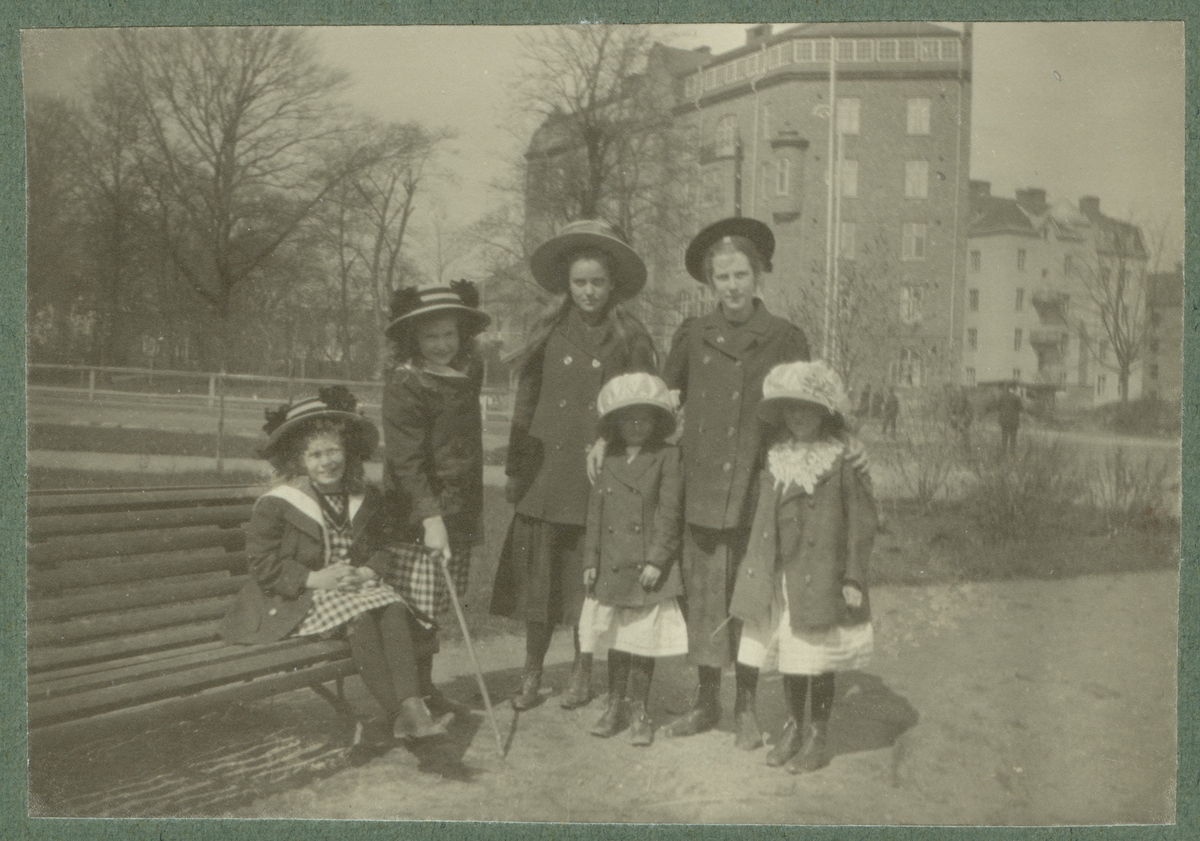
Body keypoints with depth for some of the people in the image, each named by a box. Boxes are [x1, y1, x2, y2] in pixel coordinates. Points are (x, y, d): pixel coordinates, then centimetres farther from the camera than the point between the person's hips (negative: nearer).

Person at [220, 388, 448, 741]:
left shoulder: (365, 499, 11)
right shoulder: (275, 505, -5)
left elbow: (380, 549, 17)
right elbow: (264, 566, -7)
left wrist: (366, 572, -6)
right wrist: (313, 579, -19)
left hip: (355, 586, 5)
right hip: (297, 604, -4)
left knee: (394, 608, -29)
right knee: (360, 618, -33)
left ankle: (412, 706, -38)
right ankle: (396, 713, -32)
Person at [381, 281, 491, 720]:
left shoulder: (469, 369, 9)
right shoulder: (405, 382, -12)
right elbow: (406, 458, -17)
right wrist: (431, 517, -24)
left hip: (461, 507, 7)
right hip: (419, 513, -7)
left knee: (446, 598, 11)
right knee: (423, 602, -5)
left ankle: (425, 688, 25)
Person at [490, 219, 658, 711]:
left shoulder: (631, 339, 2)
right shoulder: (549, 336, 7)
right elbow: (525, 405, 10)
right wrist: (516, 469, 6)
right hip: (547, 476, 2)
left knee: (590, 580, 6)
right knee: (538, 575, 2)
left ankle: (582, 671, 24)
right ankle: (532, 674, 17)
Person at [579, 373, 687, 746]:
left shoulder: (667, 457, -1)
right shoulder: (607, 460, 8)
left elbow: (670, 512, -6)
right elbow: (595, 512, 10)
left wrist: (657, 559, -12)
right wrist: (590, 560, 5)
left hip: (649, 569, -3)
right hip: (612, 568, 3)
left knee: (645, 642, 5)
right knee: (616, 641, 12)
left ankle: (639, 711, 19)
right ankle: (615, 706, 26)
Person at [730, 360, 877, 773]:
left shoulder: (842, 463, -8)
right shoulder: (774, 461, 7)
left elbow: (863, 522, -7)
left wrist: (854, 577, -9)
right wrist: (756, 569, 11)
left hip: (822, 581, -5)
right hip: (778, 581, 5)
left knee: (820, 663, 5)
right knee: (788, 661, 14)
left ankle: (818, 736, 21)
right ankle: (794, 727, 32)